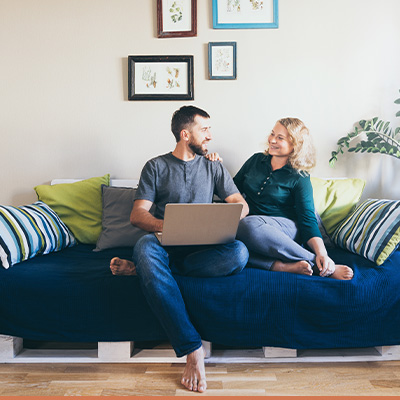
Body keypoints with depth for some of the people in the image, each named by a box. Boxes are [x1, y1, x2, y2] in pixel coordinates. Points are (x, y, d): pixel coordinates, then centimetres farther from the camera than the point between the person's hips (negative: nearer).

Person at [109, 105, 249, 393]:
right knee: (145, 246, -37)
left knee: (239, 252, -31)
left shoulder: (214, 168, 18)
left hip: (202, 248, 2)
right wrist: (163, 225, -21)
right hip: (165, 245, -1)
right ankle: (193, 349, -38)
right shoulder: (156, 166, 11)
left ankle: (140, 268, -24)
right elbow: (137, 214, 2)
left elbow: (242, 205, 10)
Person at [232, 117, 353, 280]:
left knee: (248, 225, -39)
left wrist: (321, 253, -19)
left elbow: (308, 219, -3)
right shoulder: (256, 160, 14)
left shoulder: (299, 178, 2)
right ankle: (282, 266, -38)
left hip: (286, 228, -3)